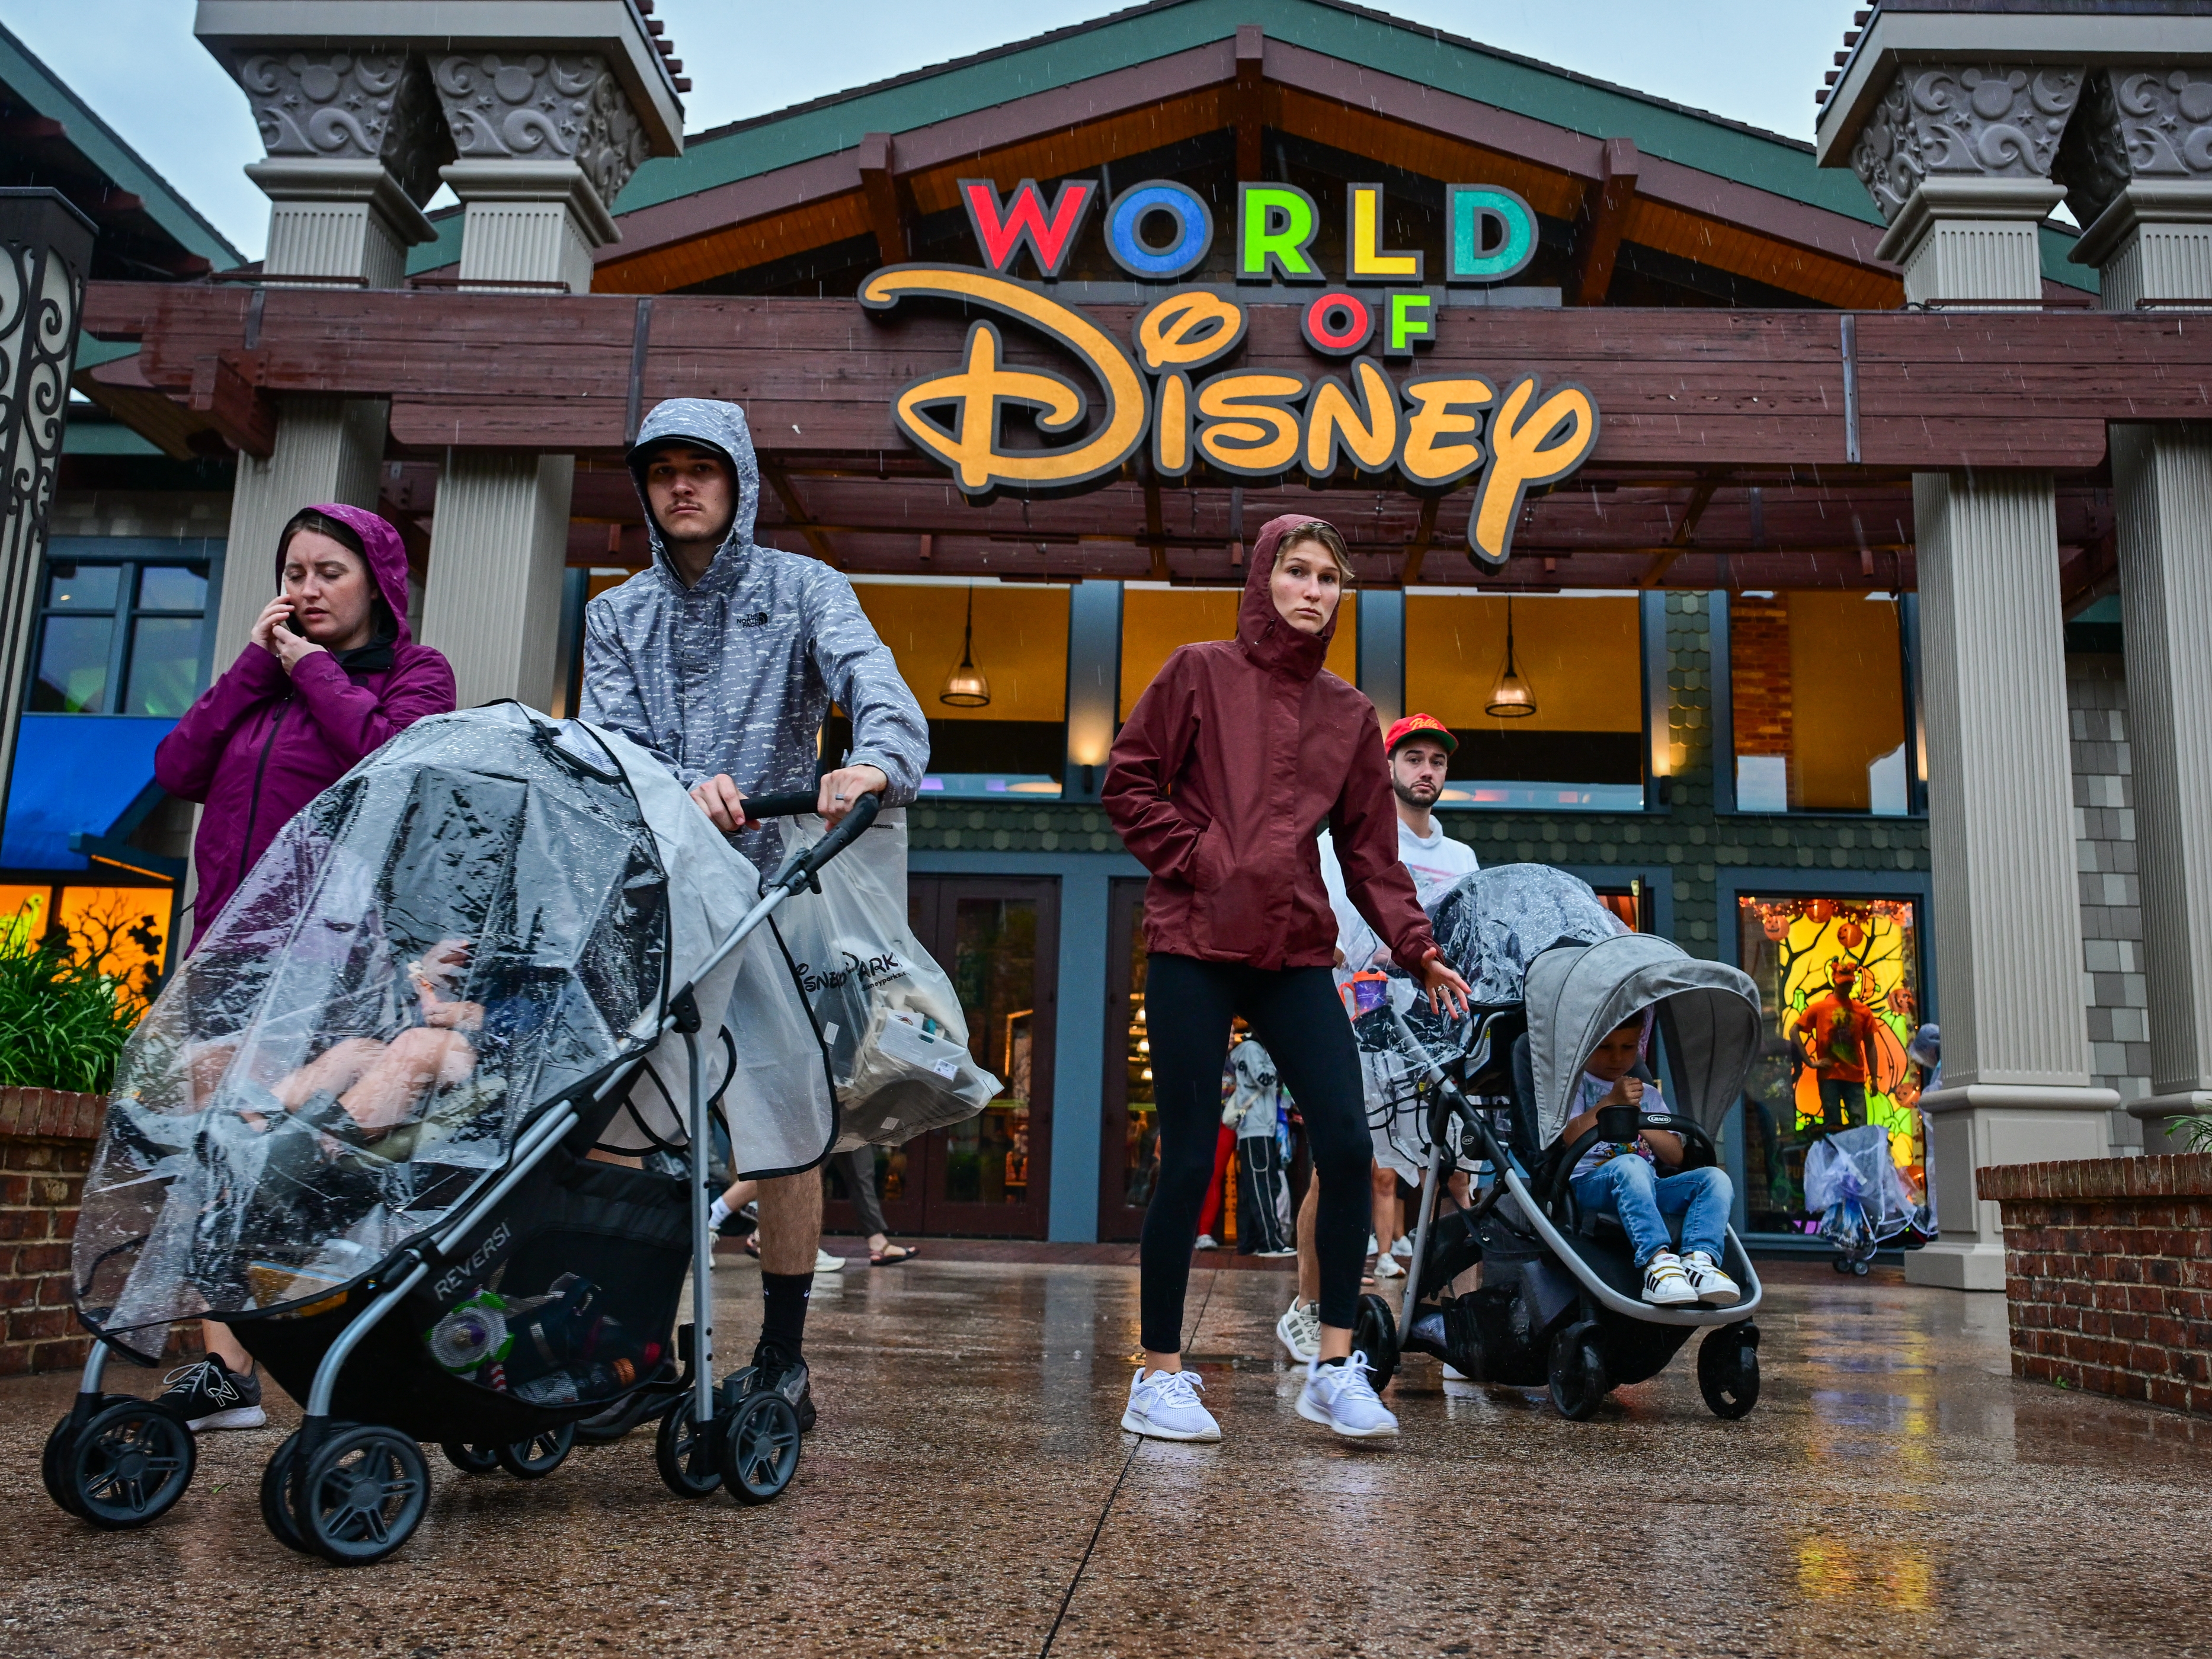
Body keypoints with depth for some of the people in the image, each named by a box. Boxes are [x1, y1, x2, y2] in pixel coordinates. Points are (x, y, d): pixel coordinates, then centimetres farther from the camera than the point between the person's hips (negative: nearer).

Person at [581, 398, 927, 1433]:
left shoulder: (801, 590, 7)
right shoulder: (617, 615, 17)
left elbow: (875, 684, -12)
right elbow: (604, 744, 1)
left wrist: (877, 761, -36)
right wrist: (684, 790, -22)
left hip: (776, 887, -3)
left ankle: (782, 1359, 6)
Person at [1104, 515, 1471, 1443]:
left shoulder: (1348, 714, 14)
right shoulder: (1200, 674, 5)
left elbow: (1371, 850, 12)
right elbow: (1128, 785, 2)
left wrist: (1417, 950, 0)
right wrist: (1194, 857, -10)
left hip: (1296, 956, 4)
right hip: (1194, 949, -3)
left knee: (1346, 1142, -9)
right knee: (1189, 1161, -2)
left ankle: (1335, 1370, 4)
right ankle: (1159, 1377, 12)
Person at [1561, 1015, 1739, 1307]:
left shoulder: (1648, 1094, 27)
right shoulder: (1577, 1084, 13)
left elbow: (1675, 1156, 14)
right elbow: (1572, 1137, -7)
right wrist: (1611, 1102, -18)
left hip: (1648, 1186, 5)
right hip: (1591, 1184, -5)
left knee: (1716, 1178, -20)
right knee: (1630, 1166, -39)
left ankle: (1699, 1259, -42)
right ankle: (1657, 1260, -52)